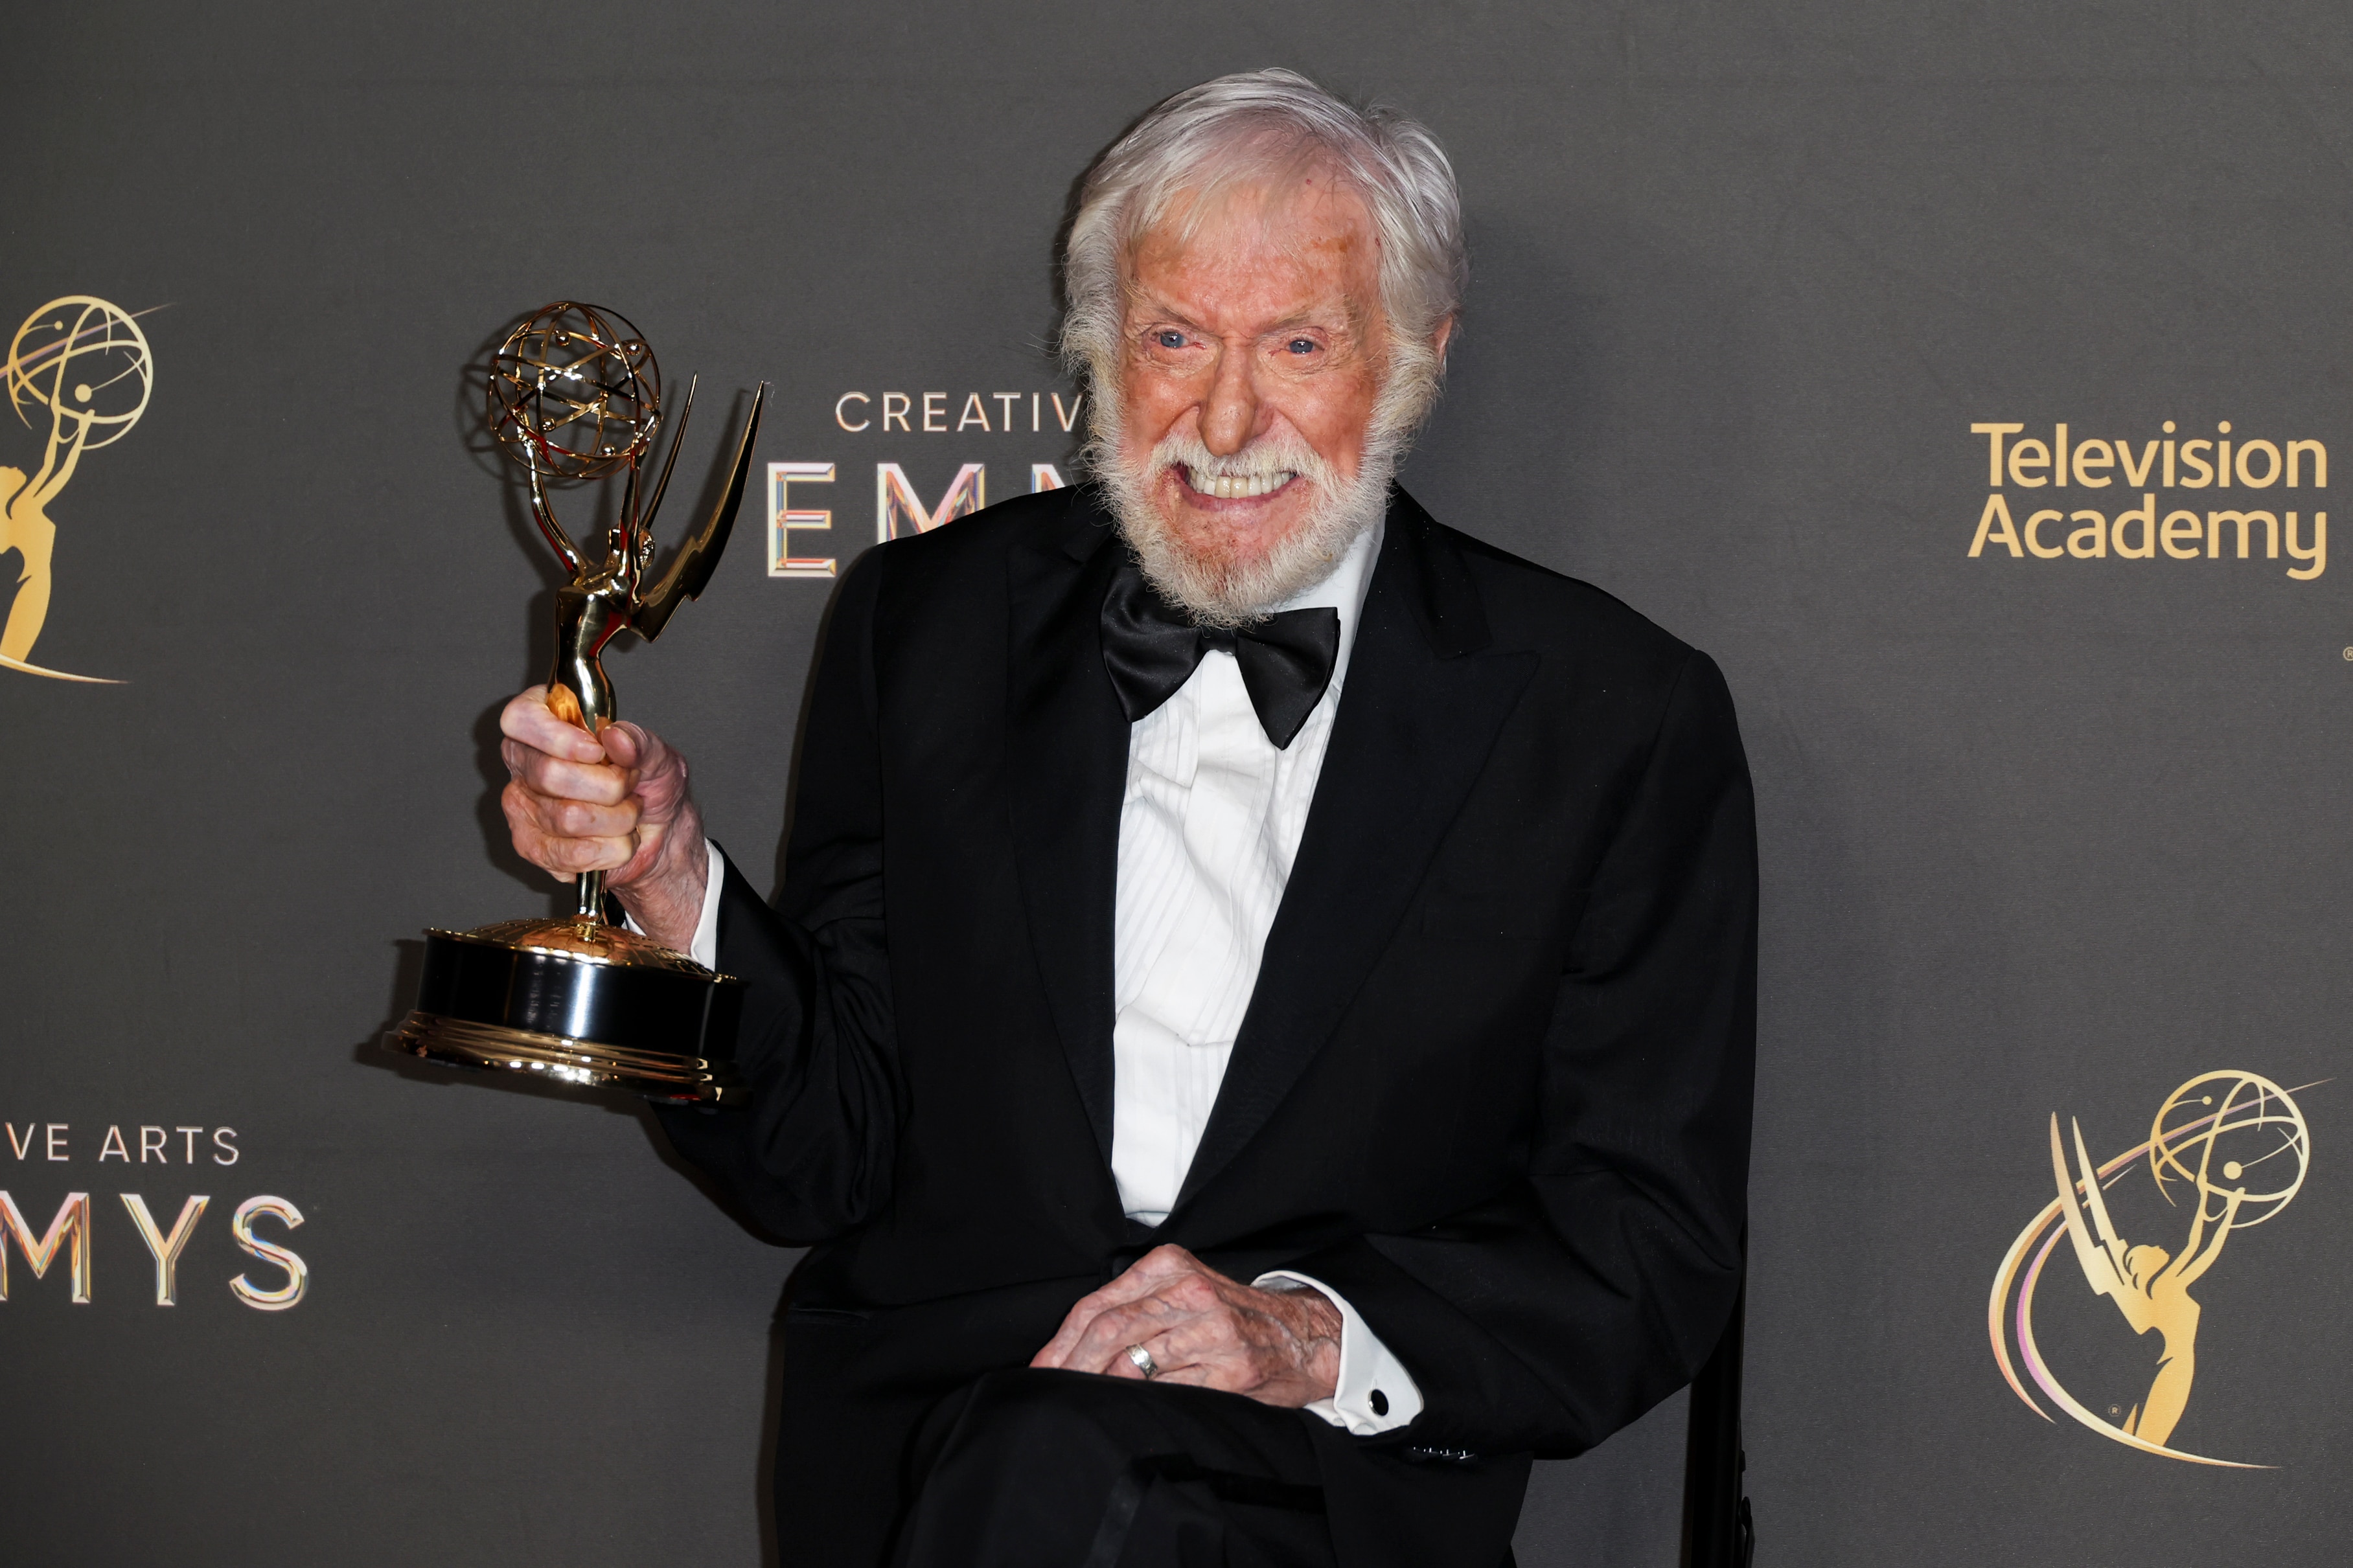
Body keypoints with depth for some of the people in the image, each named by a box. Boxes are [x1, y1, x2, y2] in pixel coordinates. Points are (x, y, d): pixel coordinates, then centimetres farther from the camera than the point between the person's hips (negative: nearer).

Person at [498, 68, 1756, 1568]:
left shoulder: (1617, 716, 2)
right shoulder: (926, 624, 9)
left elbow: (1654, 1250, 1)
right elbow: (829, 1155, 8)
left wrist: (1317, 1335, -15)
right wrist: (670, 879, -9)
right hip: (923, 1433, 3)